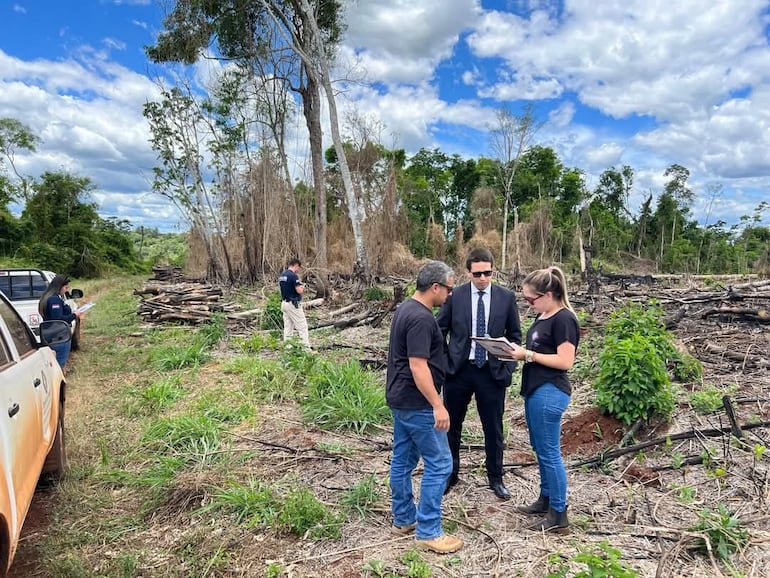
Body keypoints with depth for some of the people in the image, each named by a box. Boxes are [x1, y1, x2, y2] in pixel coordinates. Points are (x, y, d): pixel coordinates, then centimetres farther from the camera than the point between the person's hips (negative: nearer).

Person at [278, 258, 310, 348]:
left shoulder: (282, 275, 11)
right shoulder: (293, 275, -17)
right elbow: (299, 290, -21)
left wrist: (300, 287, 13)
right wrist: (302, 287, 0)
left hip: (284, 303, 9)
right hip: (293, 304, -9)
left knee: (287, 327, 10)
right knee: (302, 327, -3)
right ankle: (306, 347, -3)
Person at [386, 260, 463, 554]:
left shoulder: (405, 308, 10)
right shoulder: (421, 318, -22)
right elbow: (418, 366, -26)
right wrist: (438, 405, -22)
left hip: (400, 398, 10)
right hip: (417, 403, -10)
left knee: (403, 458, 16)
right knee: (439, 463, -1)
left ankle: (403, 519, 29)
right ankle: (428, 531, 8)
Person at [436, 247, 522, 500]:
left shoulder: (506, 297, -1)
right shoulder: (455, 295, -3)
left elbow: (515, 334, 6)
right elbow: (440, 330, 4)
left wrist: (509, 366, -4)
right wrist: (443, 363, -3)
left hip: (493, 372, 0)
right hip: (458, 369, 0)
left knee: (493, 429, 11)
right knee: (451, 425, 12)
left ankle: (495, 478, 31)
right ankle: (450, 474, 32)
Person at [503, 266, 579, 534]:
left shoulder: (563, 319, -16)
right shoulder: (542, 317, 12)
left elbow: (565, 361, -20)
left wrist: (528, 355, -18)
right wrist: (520, 352, 3)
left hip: (550, 392, -10)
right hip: (535, 390, 10)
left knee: (550, 453, -1)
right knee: (540, 450, 18)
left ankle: (559, 516, 10)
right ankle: (546, 500, 32)